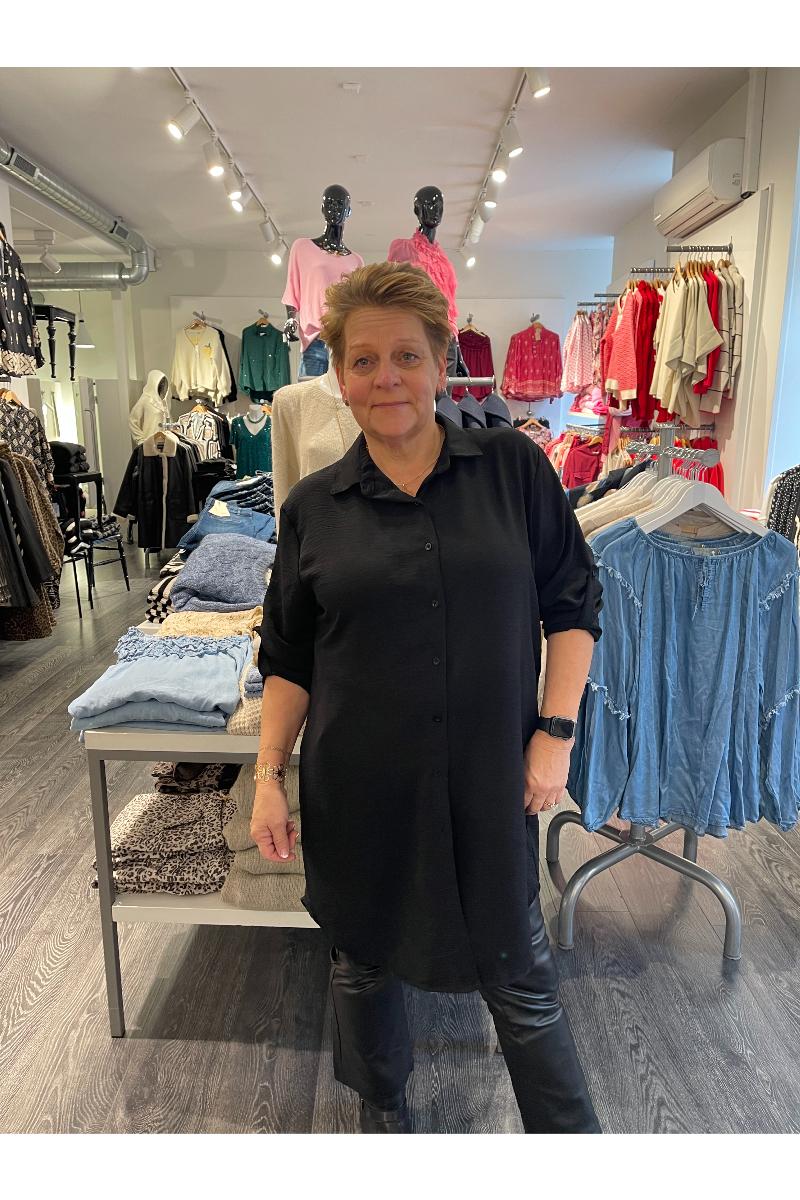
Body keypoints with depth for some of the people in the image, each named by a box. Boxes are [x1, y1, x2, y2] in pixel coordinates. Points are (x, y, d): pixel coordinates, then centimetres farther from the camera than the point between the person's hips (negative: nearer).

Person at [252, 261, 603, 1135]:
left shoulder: (514, 469, -4)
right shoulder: (314, 506, -1)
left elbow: (572, 604, 0)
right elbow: (287, 660, 4)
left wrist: (555, 732, -7)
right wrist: (269, 775, -1)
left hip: (488, 779, -1)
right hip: (357, 786, 2)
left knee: (519, 976, 14)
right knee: (363, 959, 22)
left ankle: (570, 1135, 42)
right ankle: (382, 1109, 52)